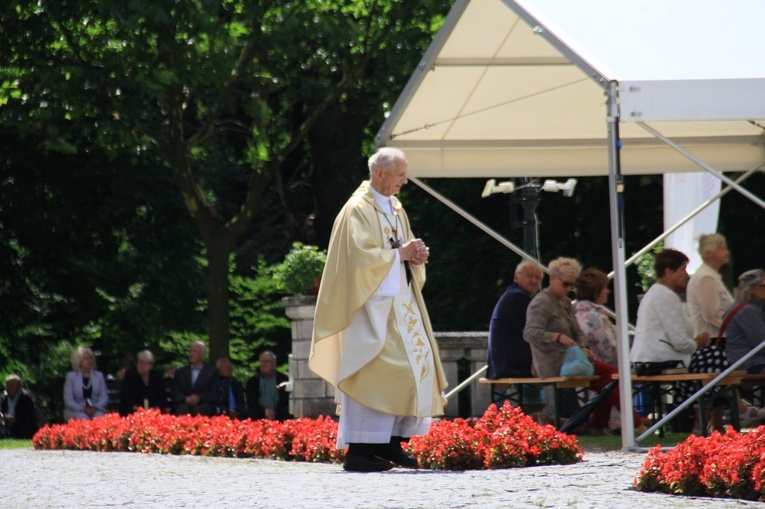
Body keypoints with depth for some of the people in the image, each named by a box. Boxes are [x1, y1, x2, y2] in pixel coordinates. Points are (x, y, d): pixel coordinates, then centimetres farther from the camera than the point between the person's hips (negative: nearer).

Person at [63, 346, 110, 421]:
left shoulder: (99, 375, 16)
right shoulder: (71, 376, 9)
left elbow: (104, 397, 8)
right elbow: (68, 399, 0)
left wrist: (95, 408, -13)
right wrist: (82, 409, -16)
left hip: (95, 410, 2)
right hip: (76, 411, -2)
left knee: (99, 417, -33)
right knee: (83, 419, -36)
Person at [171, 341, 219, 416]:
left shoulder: (212, 371, 14)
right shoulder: (181, 372, 21)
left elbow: (214, 394, 5)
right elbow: (175, 393, 12)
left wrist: (199, 398, -12)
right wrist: (185, 399, -10)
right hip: (184, 404, 1)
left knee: (198, 411, -38)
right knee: (183, 410, -36)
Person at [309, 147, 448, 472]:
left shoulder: (395, 209, 17)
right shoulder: (358, 210, -10)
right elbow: (360, 257, -18)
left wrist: (416, 256, 0)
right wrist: (399, 254, -14)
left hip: (401, 303, 9)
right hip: (372, 305, -9)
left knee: (416, 363, 4)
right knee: (373, 374, -13)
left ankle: (392, 443, 10)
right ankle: (359, 451, -12)